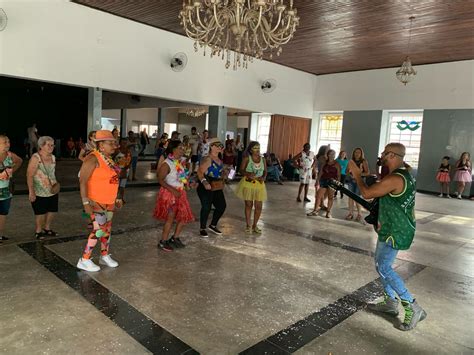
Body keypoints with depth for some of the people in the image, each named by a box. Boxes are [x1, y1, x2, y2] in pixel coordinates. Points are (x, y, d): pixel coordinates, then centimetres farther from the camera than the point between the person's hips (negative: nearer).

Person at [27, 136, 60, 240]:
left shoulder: (53, 157, 7)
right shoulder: (35, 158, -13)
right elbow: (29, 175, -16)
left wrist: (55, 183, 8)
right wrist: (31, 191, -21)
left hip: (53, 191, 6)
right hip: (40, 192, -6)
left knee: (52, 211, 13)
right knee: (40, 213, 4)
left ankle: (47, 228, 34)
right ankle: (38, 231, 24)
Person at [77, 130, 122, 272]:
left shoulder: (108, 158, 8)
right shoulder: (93, 159, -17)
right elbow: (83, 181, -20)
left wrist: (116, 198, 16)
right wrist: (86, 202, -26)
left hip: (109, 201, 8)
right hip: (96, 202, -8)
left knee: (107, 229, 15)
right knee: (99, 230, -8)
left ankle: (105, 256, 30)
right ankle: (84, 260, 6)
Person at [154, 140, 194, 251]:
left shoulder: (182, 161, 5)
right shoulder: (167, 164, -16)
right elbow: (160, 180, -20)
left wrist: (188, 182, 5)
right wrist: (173, 190, -26)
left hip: (180, 192, 8)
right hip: (169, 193, -8)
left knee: (184, 216, 10)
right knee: (171, 217, -9)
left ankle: (175, 238, 28)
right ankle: (162, 242, 7)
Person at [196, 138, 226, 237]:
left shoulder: (219, 159, 13)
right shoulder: (207, 159, -14)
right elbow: (200, 172, -22)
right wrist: (204, 182, -33)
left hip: (217, 188, 9)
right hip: (206, 187, -9)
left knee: (222, 206, 10)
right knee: (206, 207, -5)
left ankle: (213, 225, 29)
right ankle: (202, 228, 14)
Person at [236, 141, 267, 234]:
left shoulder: (262, 159, 6)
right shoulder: (246, 159, -5)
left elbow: (265, 171, 10)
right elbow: (241, 170, -7)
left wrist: (263, 177, -10)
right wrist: (247, 174, -26)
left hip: (259, 184, 3)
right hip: (248, 184, -3)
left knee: (259, 206, 2)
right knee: (248, 204, 5)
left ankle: (255, 225, 20)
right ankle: (248, 225, 20)